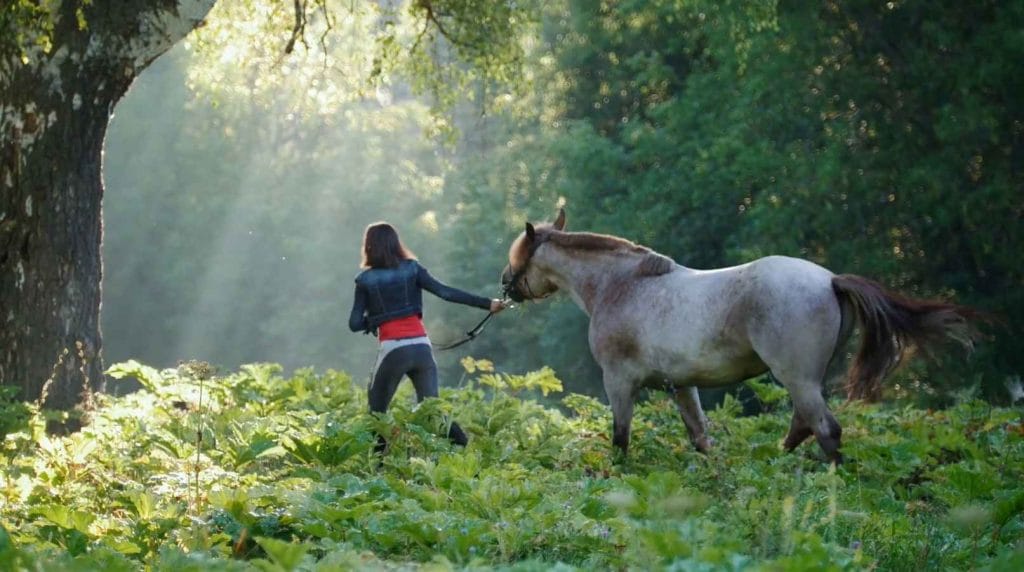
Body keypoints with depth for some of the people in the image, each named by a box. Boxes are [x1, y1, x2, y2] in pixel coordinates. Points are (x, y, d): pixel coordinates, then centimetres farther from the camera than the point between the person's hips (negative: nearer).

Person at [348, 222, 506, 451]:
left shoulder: (366, 280, 1)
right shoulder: (412, 269, 6)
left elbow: (355, 324, -1)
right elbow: (445, 292, -3)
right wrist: (487, 303, -4)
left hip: (392, 350, -3)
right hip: (421, 347, 3)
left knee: (377, 410, 12)